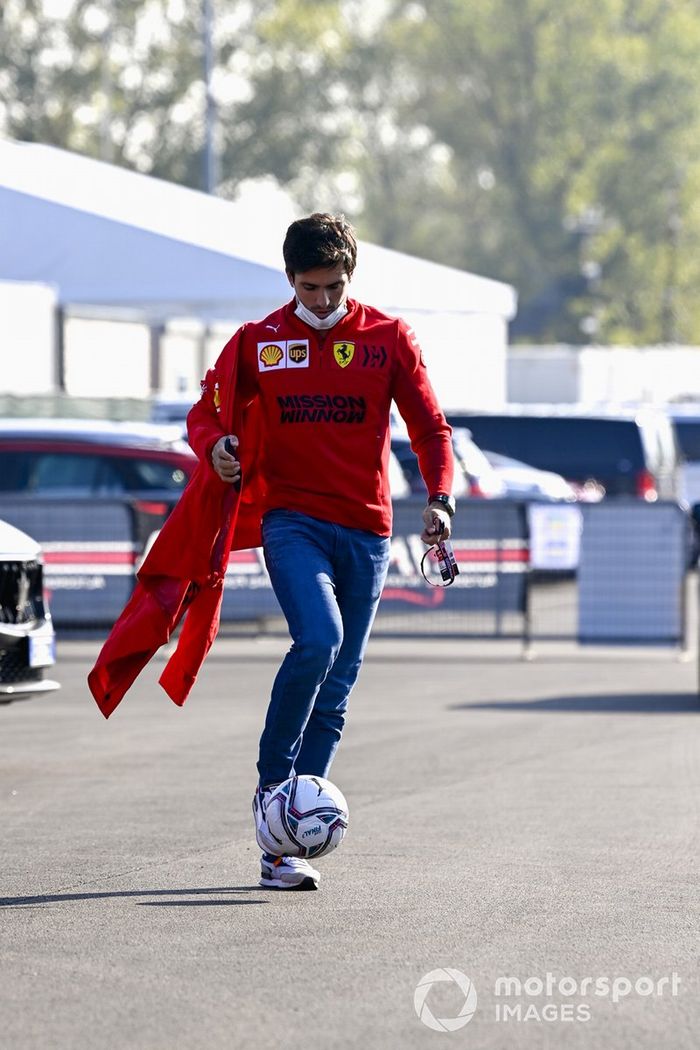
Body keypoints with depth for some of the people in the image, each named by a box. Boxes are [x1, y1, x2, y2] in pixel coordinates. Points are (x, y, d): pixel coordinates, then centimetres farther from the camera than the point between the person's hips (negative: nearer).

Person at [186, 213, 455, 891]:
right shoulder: (260, 342, 5)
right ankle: (270, 788, -14)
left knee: (335, 690, 2)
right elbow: (208, 412, 9)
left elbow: (429, 426, 7)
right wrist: (215, 447, -15)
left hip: (366, 530, 2)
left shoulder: (388, 339, 5)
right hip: (292, 521, -2)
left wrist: (439, 499, -9)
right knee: (318, 639, -29)